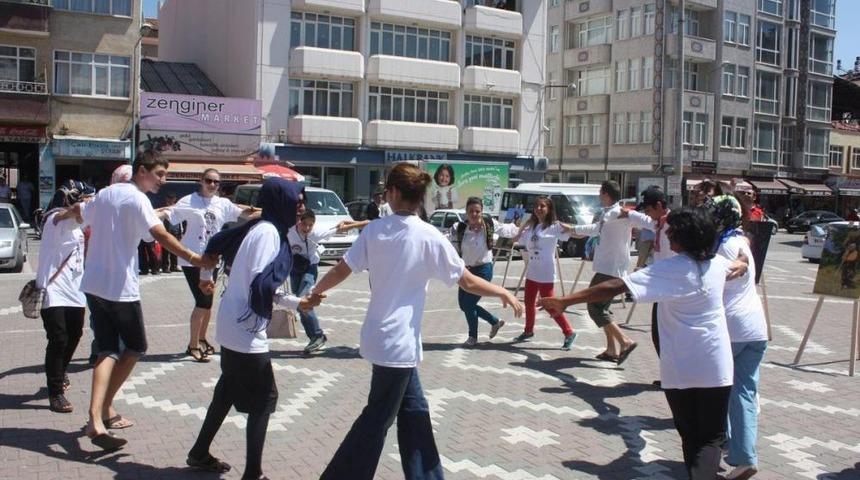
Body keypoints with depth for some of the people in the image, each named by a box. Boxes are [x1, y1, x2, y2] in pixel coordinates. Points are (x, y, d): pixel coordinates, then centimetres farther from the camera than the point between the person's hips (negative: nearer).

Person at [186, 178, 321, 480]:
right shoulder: (269, 232, -18)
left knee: (228, 390, 22)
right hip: (245, 331, -9)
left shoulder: (258, 228, 8)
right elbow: (260, 283, -24)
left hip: (232, 327, 9)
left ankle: (199, 454, 34)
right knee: (264, 398, 0)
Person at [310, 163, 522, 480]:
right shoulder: (429, 237, -14)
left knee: (414, 412, 17)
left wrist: (316, 291, 20)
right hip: (398, 343, -6)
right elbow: (468, 282, -9)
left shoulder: (374, 229, -3)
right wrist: (504, 293, 6)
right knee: (376, 421, 8)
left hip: (381, 337, 6)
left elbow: (342, 270, 2)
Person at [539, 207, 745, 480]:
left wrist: (564, 301, -25)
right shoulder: (717, 264, 2)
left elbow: (615, 287, -24)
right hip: (716, 367, 3)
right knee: (711, 437, 7)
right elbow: (739, 268, 29)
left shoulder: (669, 270, -15)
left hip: (680, 368, -3)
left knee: (689, 435, 17)